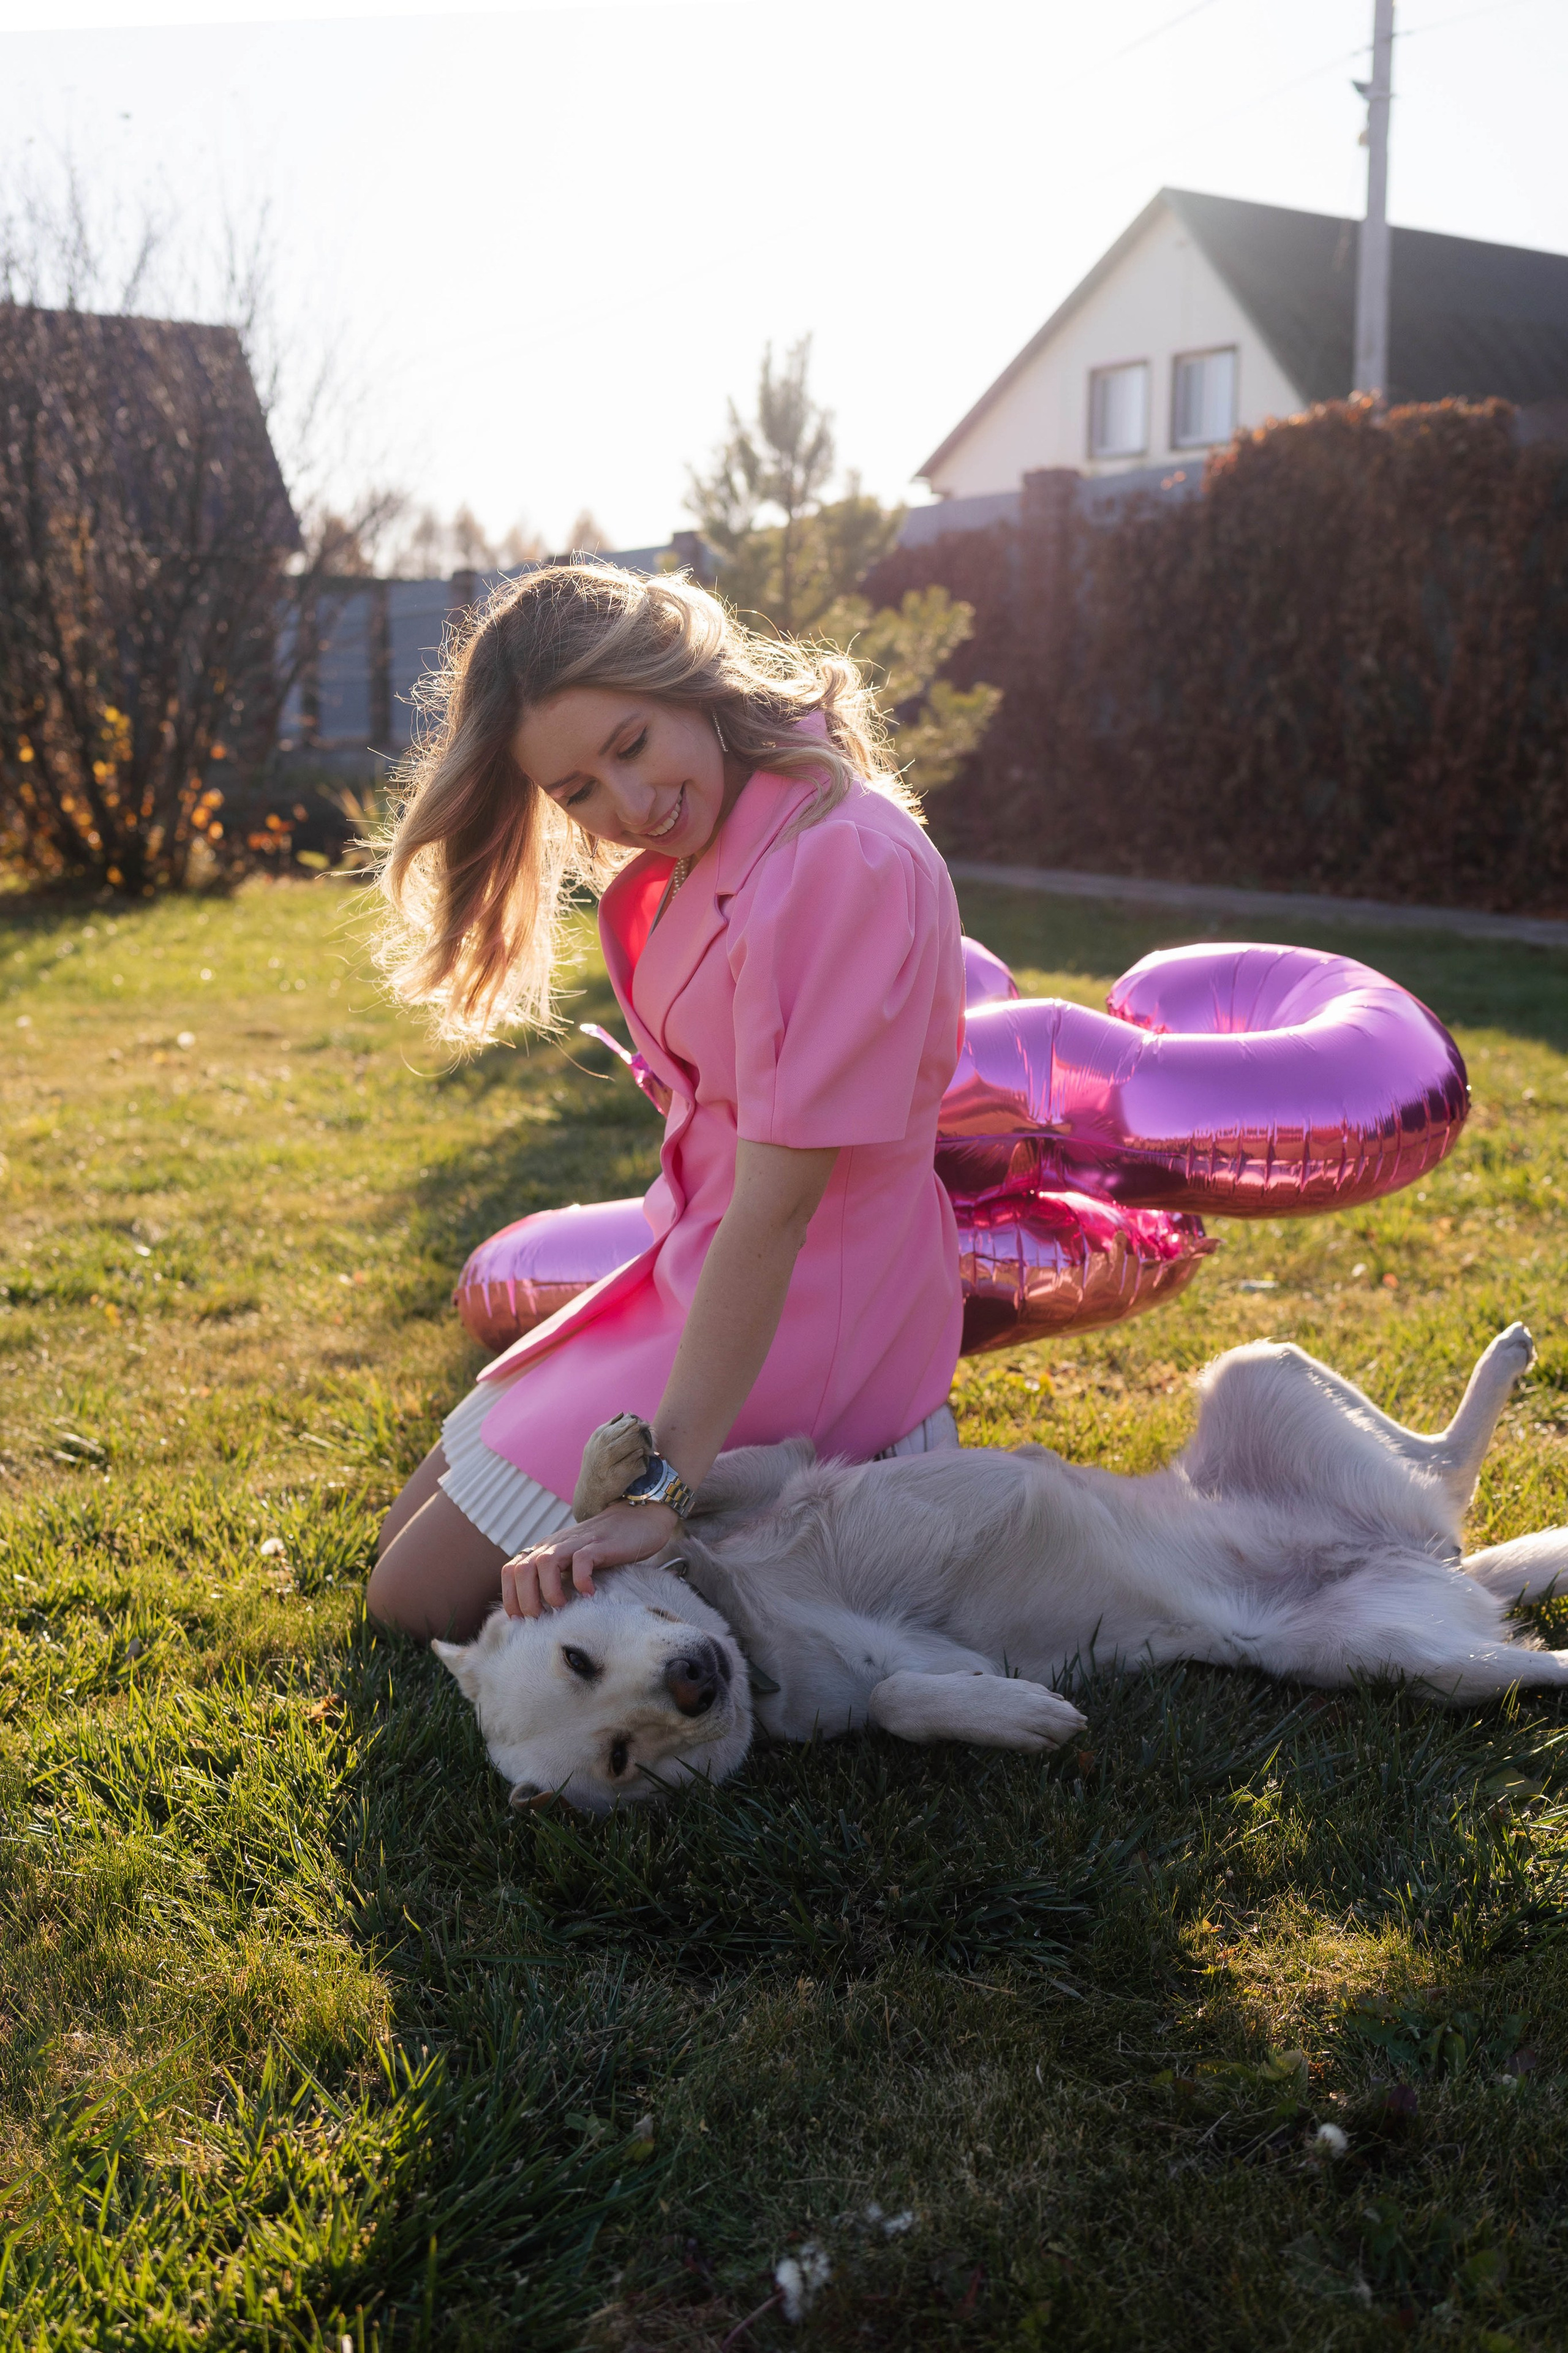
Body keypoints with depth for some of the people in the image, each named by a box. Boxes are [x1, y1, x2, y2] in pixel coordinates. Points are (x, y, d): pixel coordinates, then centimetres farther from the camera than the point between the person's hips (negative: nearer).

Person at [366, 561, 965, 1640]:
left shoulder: (846, 861, -24)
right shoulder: (694, 855, 6)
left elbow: (779, 1205, -28)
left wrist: (665, 1487, -28)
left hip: (799, 1309, -9)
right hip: (695, 1269, 10)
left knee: (422, 1597, -4)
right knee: (409, 1533, 18)